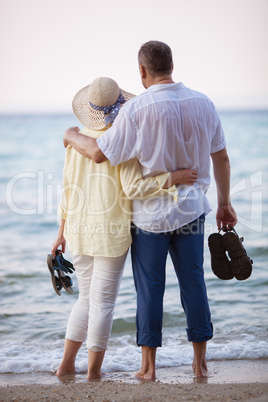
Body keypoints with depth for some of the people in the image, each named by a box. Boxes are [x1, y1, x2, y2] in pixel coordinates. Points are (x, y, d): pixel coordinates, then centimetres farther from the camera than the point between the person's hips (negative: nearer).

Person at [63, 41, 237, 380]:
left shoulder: (137, 109, -17)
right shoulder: (203, 103, -2)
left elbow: (100, 153, -15)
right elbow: (221, 157, 6)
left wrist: (72, 137, 5)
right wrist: (224, 203, 17)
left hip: (150, 213, -3)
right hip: (191, 209, 4)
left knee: (149, 288, 7)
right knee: (193, 282, 11)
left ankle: (148, 366, 16)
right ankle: (200, 363, 17)